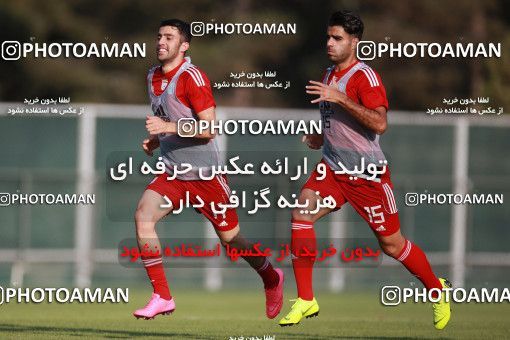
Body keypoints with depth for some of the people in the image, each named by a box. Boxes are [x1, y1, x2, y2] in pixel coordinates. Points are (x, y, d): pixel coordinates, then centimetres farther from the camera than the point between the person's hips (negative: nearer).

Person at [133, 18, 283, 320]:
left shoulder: (192, 77, -15)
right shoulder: (153, 77, 9)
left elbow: (209, 128, -20)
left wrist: (168, 128, -29)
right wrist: (155, 140, 7)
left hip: (204, 173, -6)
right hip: (173, 174, 7)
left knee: (231, 238, 5)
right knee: (143, 215, -17)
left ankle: (271, 279, 35)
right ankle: (162, 297, -13)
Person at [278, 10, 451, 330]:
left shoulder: (365, 76, -16)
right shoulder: (330, 75, 11)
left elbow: (379, 123, -30)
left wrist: (339, 98, -32)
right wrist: (323, 138, 12)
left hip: (367, 173, -7)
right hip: (333, 168, 7)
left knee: (392, 244, 3)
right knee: (301, 215, -13)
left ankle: (437, 290, 27)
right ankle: (305, 300, -7)